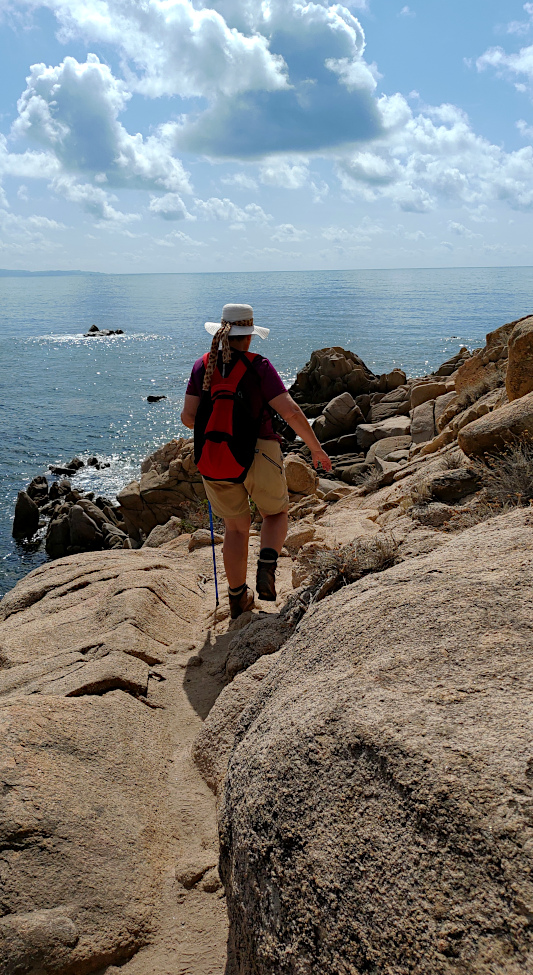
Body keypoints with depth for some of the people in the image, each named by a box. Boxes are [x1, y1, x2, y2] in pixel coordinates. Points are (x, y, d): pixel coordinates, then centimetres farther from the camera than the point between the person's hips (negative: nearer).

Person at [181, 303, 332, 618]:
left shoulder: (202, 366, 1)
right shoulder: (259, 367, -9)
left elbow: (189, 417, -3)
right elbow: (291, 412, -15)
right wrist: (317, 449, -4)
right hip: (258, 457, -3)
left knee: (237, 526, 21)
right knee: (277, 513, 23)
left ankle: (238, 598, 27)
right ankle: (267, 566, -5)